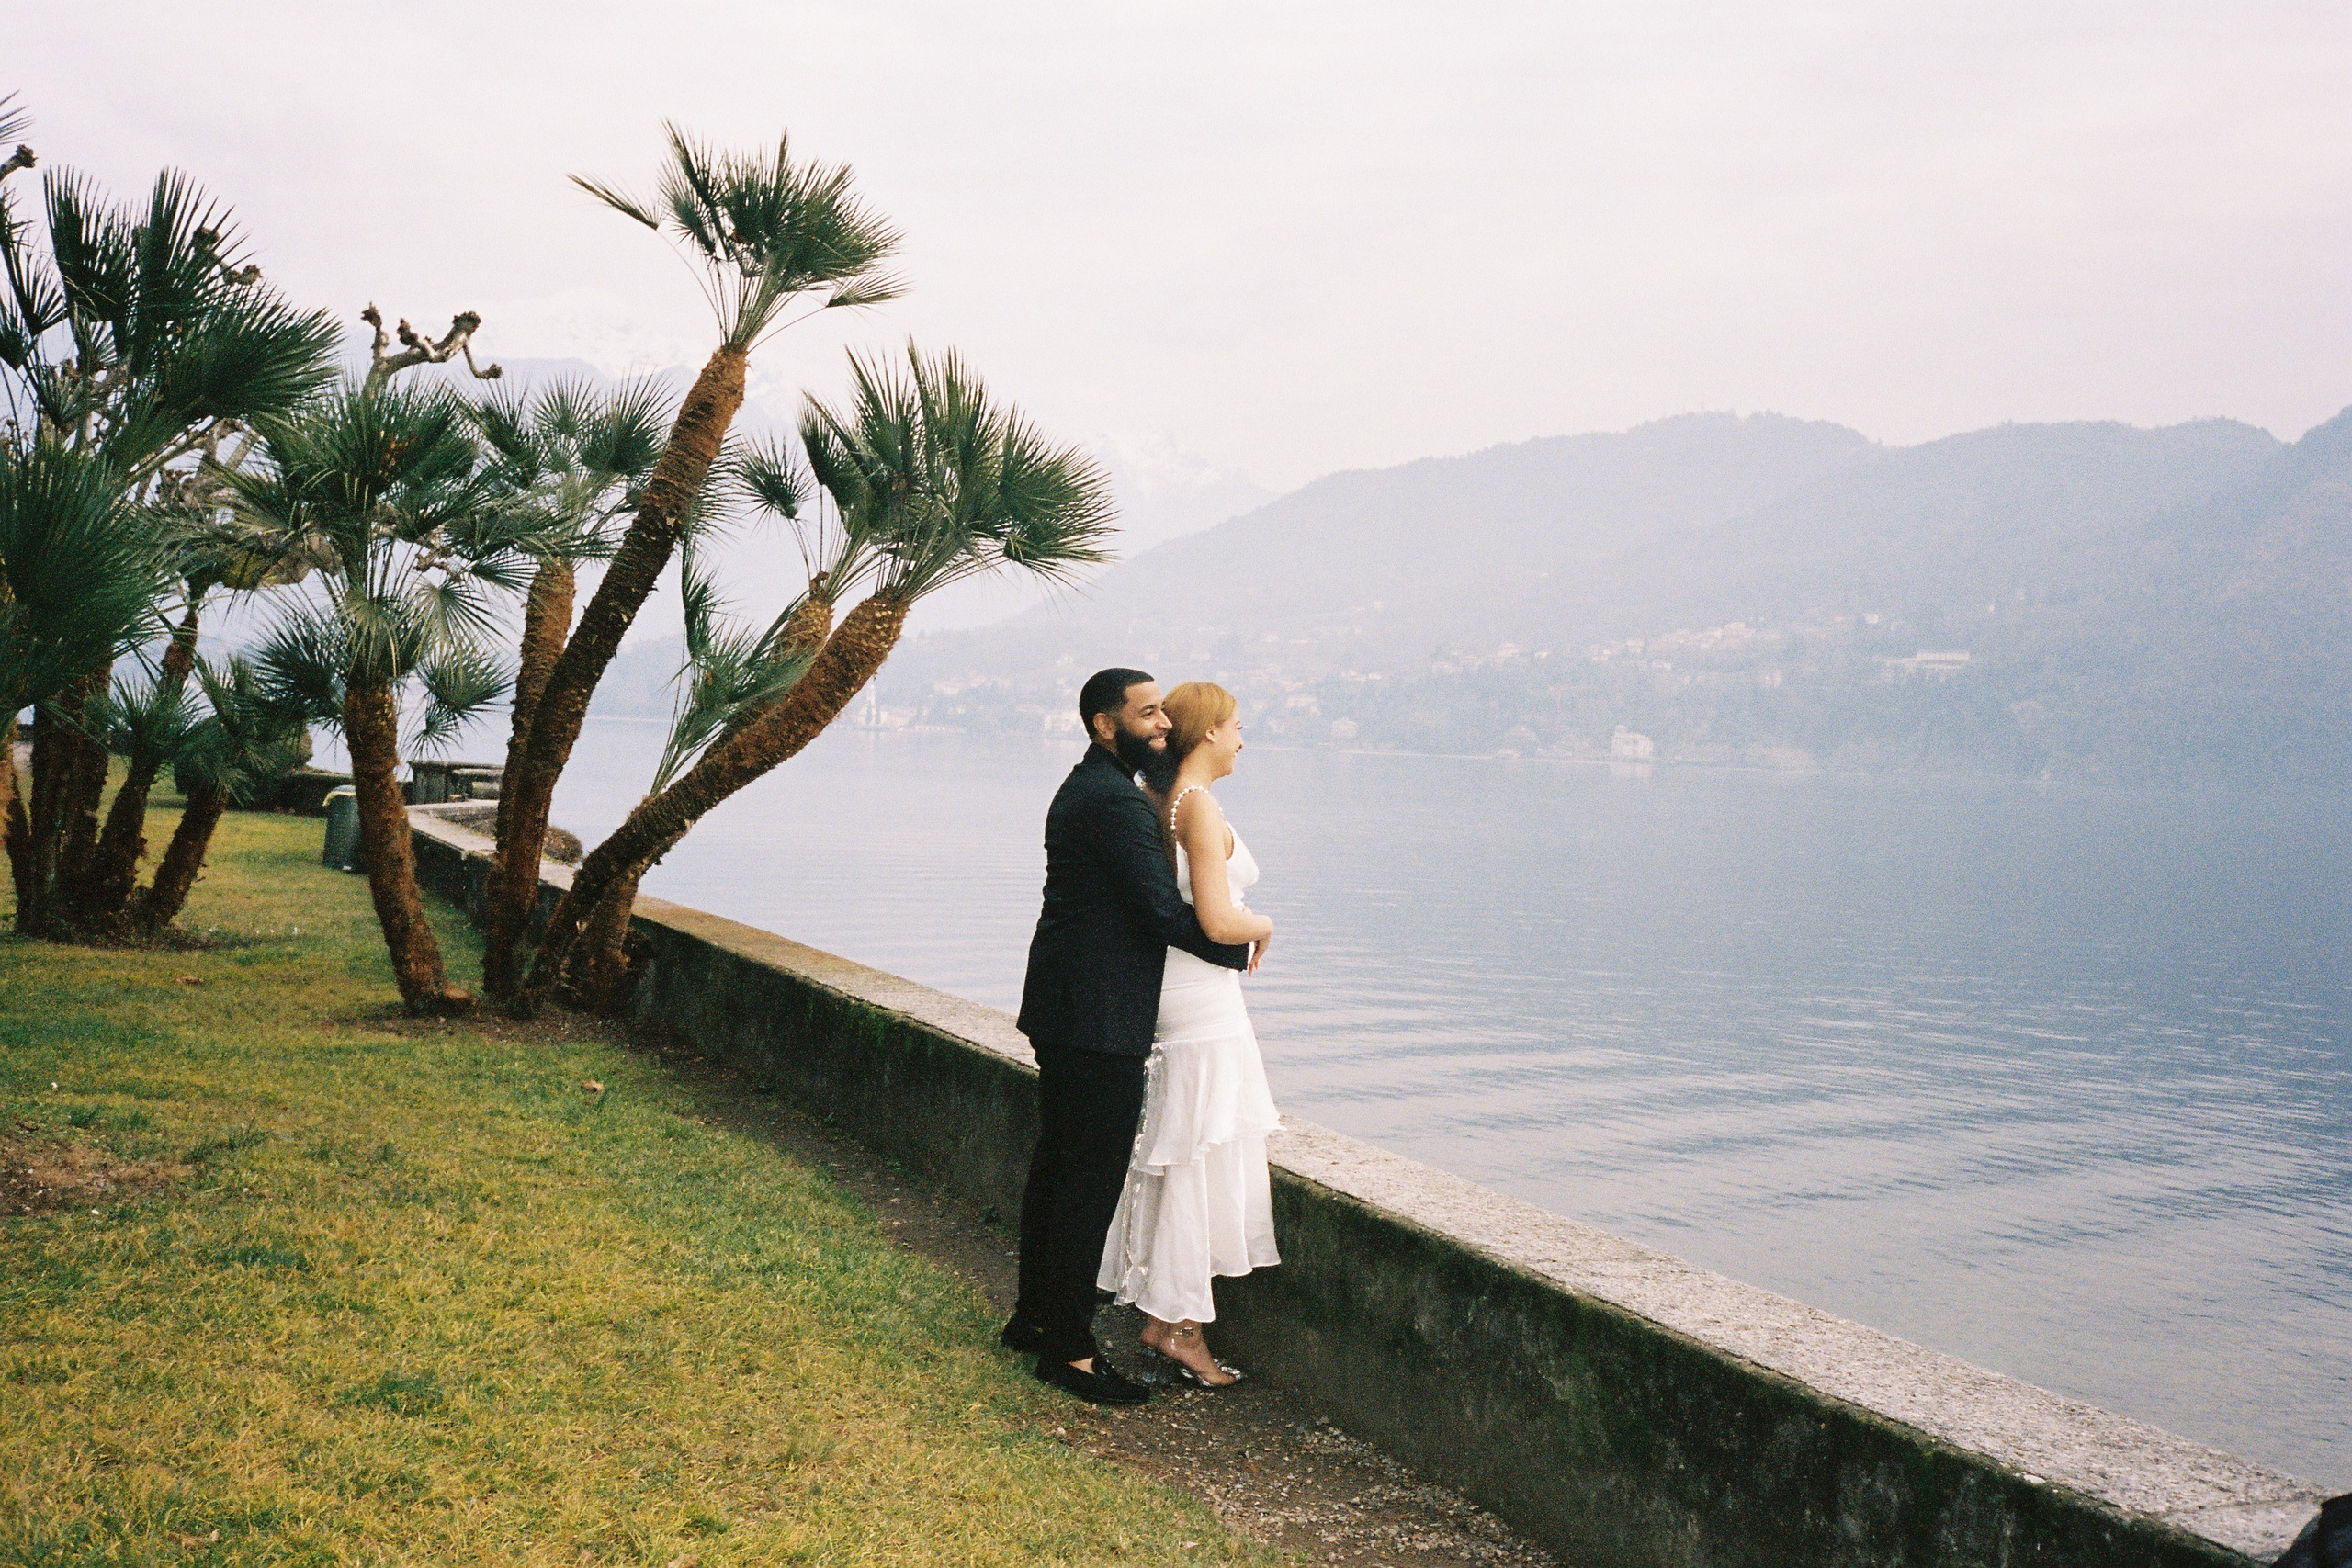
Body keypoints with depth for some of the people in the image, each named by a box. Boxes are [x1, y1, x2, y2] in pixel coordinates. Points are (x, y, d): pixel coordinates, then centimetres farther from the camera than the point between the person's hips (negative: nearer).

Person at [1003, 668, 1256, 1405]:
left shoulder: (1084, 790, 15)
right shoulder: (1115, 802, -19)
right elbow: (1165, 910, -22)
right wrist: (1239, 948, -7)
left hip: (1064, 1012, 11)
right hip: (1099, 1020, -11)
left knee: (1057, 1165, 19)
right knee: (1089, 1181, -3)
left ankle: (1033, 1316, 31)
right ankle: (1068, 1349, 5)